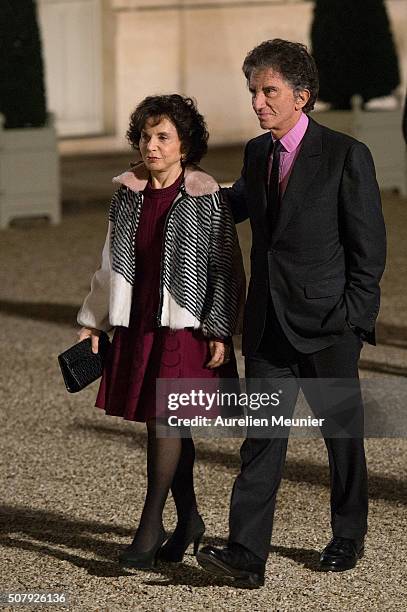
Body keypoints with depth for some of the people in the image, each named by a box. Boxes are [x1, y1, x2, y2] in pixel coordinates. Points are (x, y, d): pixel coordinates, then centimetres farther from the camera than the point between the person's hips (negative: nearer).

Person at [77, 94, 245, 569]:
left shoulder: (204, 199, -7)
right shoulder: (127, 195, 7)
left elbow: (226, 270, -5)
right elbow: (112, 264, 16)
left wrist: (219, 332, -10)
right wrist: (93, 321, 14)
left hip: (186, 328, -5)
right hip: (138, 325, 5)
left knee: (165, 422, -10)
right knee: (164, 425, 10)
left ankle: (150, 529, -3)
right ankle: (188, 520, 23)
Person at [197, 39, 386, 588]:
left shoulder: (346, 156, -9)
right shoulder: (256, 153, 9)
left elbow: (369, 247, -8)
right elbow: (236, 204, 29)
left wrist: (352, 315, -12)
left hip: (326, 324, -4)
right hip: (267, 326, 5)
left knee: (343, 434, 11)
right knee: (261, 438, -3)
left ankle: (348, 537, 28)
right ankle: (247, 553, -8)